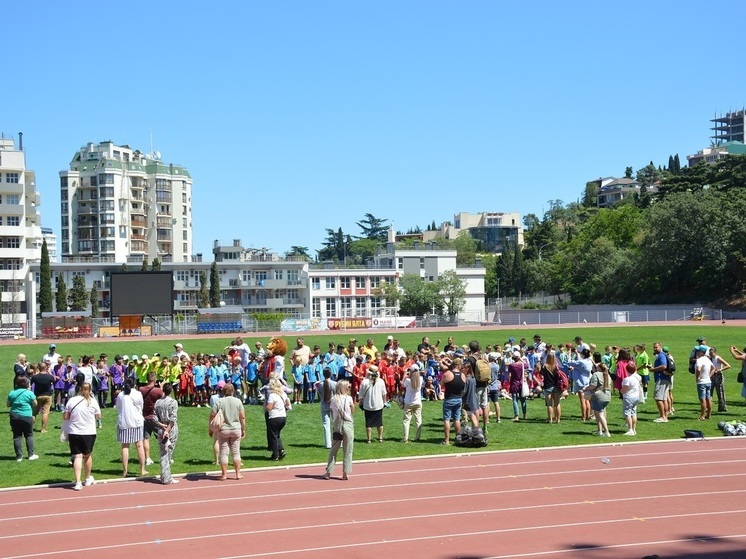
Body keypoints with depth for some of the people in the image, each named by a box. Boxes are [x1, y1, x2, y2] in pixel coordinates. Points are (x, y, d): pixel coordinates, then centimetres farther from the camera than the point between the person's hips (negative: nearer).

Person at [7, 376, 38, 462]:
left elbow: (8, 404, 10)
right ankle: (31, 454, 8)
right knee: (29, 435, 9)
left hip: (14, 416, 3)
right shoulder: (29, 393, -7)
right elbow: (35, 404, -1)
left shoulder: (12, 393, 3)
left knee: (17, 436, 6)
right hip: (26, 416, -3)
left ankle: (19, 456, 6)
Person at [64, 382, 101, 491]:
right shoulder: (93, 401, -5)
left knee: (77, 456, 0)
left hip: (73, 433, 0)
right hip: (89, 433, 0)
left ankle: (78, 482, -10)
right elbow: (98, 417, 4)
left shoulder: (72, 400, -4)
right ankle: (88, 479, 33)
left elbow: (65, 417, 1)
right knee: (87, 455, 18)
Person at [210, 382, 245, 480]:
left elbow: (212, 416, -6)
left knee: (224, 452, 5)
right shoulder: (238, 401, -3)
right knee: (236, 452, 10)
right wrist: (243, 429, 8)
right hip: (236, 429, 1)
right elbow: (242, 417, -1)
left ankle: (224, 474, 7)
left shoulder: (219, 402, -6)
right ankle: (238, 473, 12)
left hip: (223, 430, -1)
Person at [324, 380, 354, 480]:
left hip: (337, 425, 2)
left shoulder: (334, 399, 1)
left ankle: (328, 472, 10)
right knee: (347, 451, 5)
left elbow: (333, 414, 3)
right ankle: (345, 473, 5)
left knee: (333, 450, 10)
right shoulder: (348, 398, -7)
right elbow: (353, 412, 4)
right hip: (348, 425, -2)